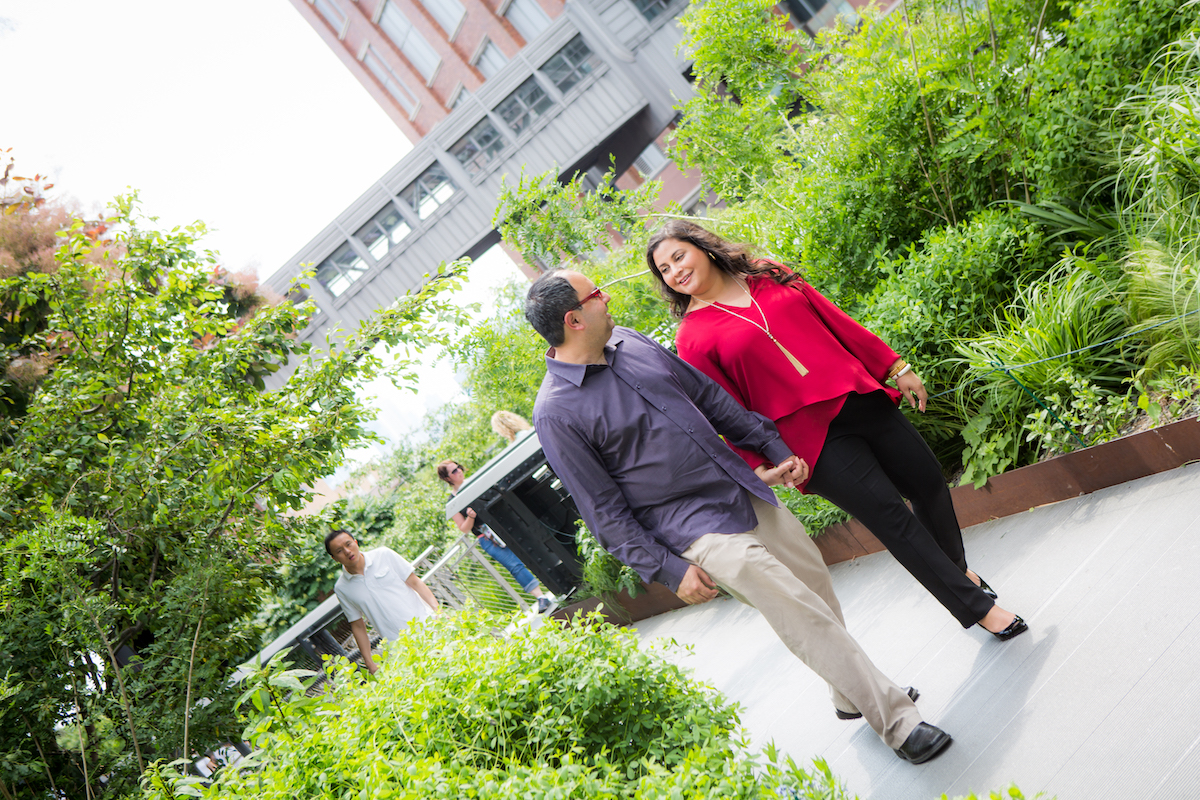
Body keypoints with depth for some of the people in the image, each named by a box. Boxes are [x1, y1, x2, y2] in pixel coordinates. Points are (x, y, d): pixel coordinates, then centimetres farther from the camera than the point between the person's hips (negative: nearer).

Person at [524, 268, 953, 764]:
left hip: (749, 494, 7)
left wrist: (775, 449, 14)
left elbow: (712, 398, 16)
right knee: (805, 616, -10)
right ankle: (897, 721, 2)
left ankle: (854, 695, 37)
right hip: (699, 531, -7)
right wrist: (668, 570, -15)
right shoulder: (556, 413, -16)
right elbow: (605, 510, -12)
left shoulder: (630, 343, 5)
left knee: (821, 593, 15)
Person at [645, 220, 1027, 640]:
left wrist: (895, 367, 11)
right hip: (813, 439, -5)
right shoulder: (692, 339, -4)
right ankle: (978, 607, 10)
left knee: (928, 482, 11)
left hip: (862, 400, 5)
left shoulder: (769, 274, 9)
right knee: (890, 514, -6)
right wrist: (763, 463, -15)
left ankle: (958, 569, 40)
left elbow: (836, 321, 11)